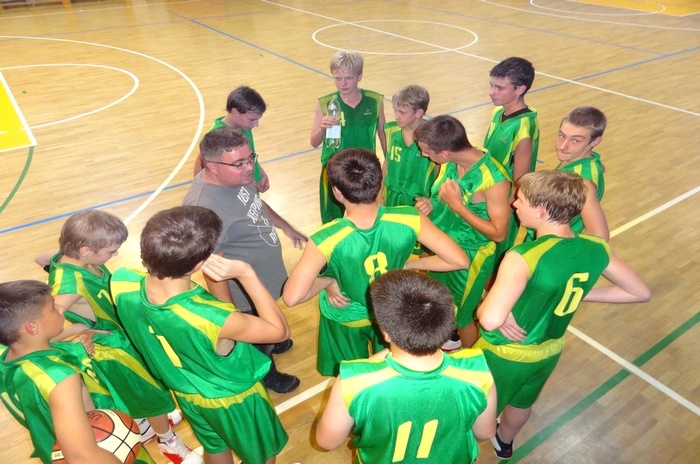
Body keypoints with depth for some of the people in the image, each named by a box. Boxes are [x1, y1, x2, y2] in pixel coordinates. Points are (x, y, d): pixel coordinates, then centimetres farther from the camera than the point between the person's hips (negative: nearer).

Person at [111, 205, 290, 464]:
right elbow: (280, 330, -27)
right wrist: (246, 274, -32)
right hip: (233, 398, -5)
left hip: (186, 393, 6)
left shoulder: (121, 283, -28)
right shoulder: (210, 318, -45)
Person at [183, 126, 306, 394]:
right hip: (248, 295, -8)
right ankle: (265, 374, 51)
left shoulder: (236, 177, -12)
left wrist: (286, 228, 17)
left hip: (269, 278, 8)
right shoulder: (205, 208, -38)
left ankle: (269, 342, 65)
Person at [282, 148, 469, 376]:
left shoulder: (326, 240, -37)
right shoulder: (409, 219, -31)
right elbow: (460, 261, -23)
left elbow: (292, 297, -37)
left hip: (346, 318, -2)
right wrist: (408, 264, -11)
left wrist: (327, 280, -19)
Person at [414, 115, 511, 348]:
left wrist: (457, 205, -30)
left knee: (462, 315, 16)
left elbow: (498, 233, -24)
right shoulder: (450, 162, -10)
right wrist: (430, 204, -16)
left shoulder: (494, 179, -30)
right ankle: (451, 339, 56)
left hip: (470, 255, -6)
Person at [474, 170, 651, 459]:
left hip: (505, 355, -6)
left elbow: (490, 320, -45)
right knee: (522, 402, 34)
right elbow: (641, 293, 0)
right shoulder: (595, 249, -15)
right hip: (549, 351, 7)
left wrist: (483, 308, -21)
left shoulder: (524, 257, -36)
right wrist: (581, 294, 0)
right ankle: (504, 443, 62)